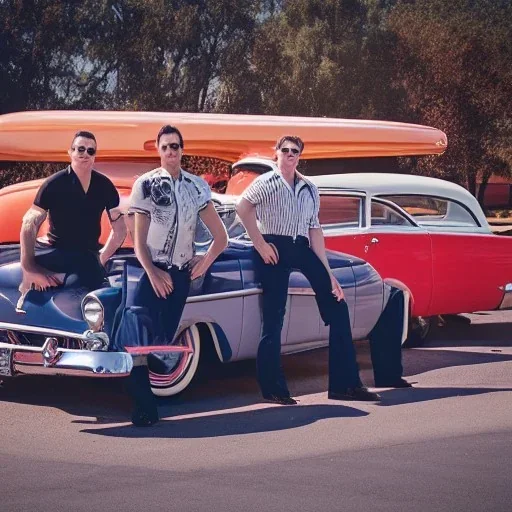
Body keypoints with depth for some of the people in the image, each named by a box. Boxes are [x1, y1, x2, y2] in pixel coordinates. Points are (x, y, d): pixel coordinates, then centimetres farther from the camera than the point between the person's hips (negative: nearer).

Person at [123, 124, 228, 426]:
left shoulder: (198, 187, 9)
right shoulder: (146, 184, 2)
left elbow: (221, 237, 14)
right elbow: (139, 241, 0)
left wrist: (204, 263, 4)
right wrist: (152, 273, -11)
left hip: (181, 274, 3)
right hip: (152, 271, -3)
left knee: (164, 338, -1)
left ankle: (148, 404, 10)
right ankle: (144, 405, -15)